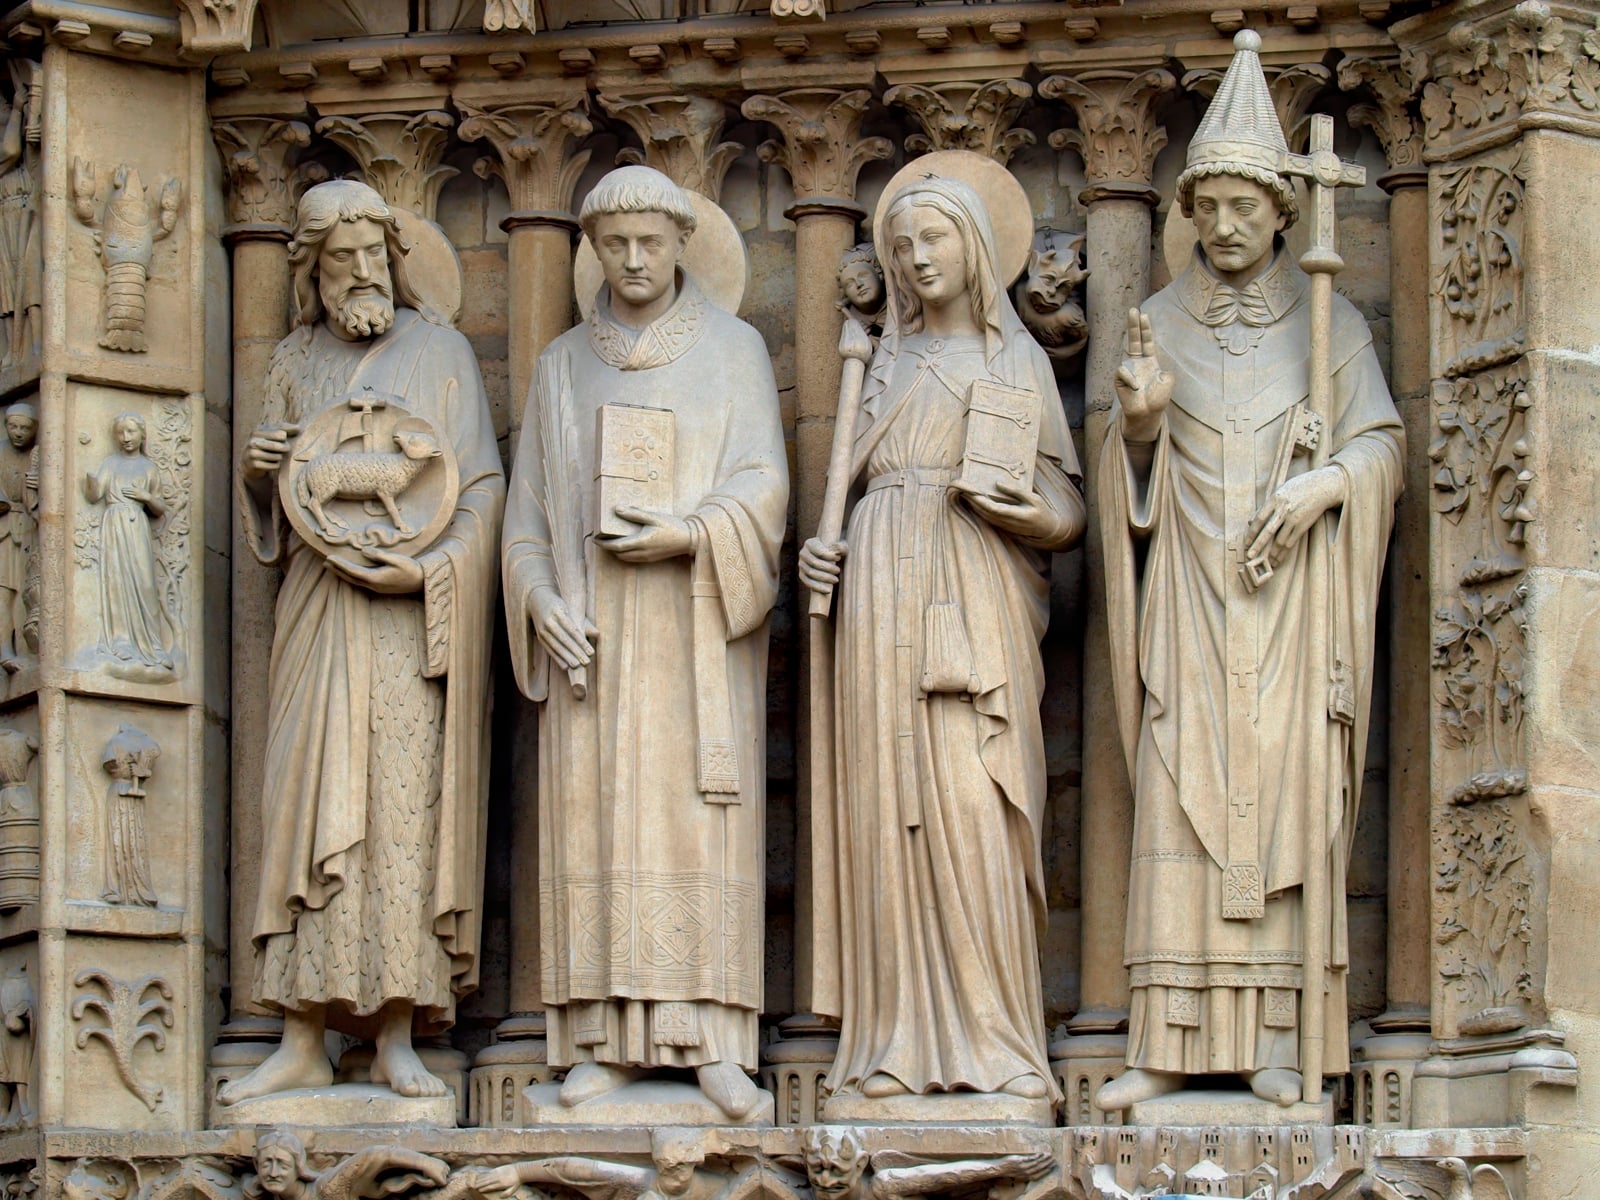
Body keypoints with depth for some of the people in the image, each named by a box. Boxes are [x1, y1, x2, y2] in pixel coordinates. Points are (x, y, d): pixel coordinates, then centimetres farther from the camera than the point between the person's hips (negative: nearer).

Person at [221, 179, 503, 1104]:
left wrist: (428, 569, -14)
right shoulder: (297, 362, 15)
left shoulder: (439, 353, 6)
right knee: (312, 804, -5)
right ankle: (305, 1040, -5)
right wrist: (260, 472, -5)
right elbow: (276, 505, 18)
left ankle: (398, 1038, -7)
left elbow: (484, 488, 1)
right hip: (319, 608, 3)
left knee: (406, 804, -7)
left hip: (414, 615, -3)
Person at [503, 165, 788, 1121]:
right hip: (591, 631, 2)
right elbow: (530, 506, 12)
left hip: (697, 623, -2)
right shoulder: (565, 364, 16)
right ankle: (608, 1041, -3)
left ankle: (715, 1040, -11)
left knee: (704, 817, -8)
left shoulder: (735, 349, 8)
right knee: (595, 818, -4)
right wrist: (540, 599, -5)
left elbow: (763, 485, -2)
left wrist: (688, 536, -19)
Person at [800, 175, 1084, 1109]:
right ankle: (903, 1040, -4)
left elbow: (1067, 507, 7)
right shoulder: (890, 359, 21)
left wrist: (1034, 514, -15)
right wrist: (824, 552, 3)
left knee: (974, 808, -12)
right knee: (889, 803, -4)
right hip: (884, 591, 3)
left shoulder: (1017, 357, 12)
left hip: (977, 595, -3)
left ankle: (994, 1041, -11)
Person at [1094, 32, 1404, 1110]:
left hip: (1292, 601, -1)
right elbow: (1134, 476, 8)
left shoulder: (1331, 324, 7)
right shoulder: (1162, 324, 11)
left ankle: (1278, 1040, -4)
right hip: (1188, 604, 1)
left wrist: (1325, 484, -17)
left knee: (1289, 803, -5)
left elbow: (1382, 449, 2)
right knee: (1178, 807, -5)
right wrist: (1139, 417, -14)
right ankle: (1167, 1043, -6)